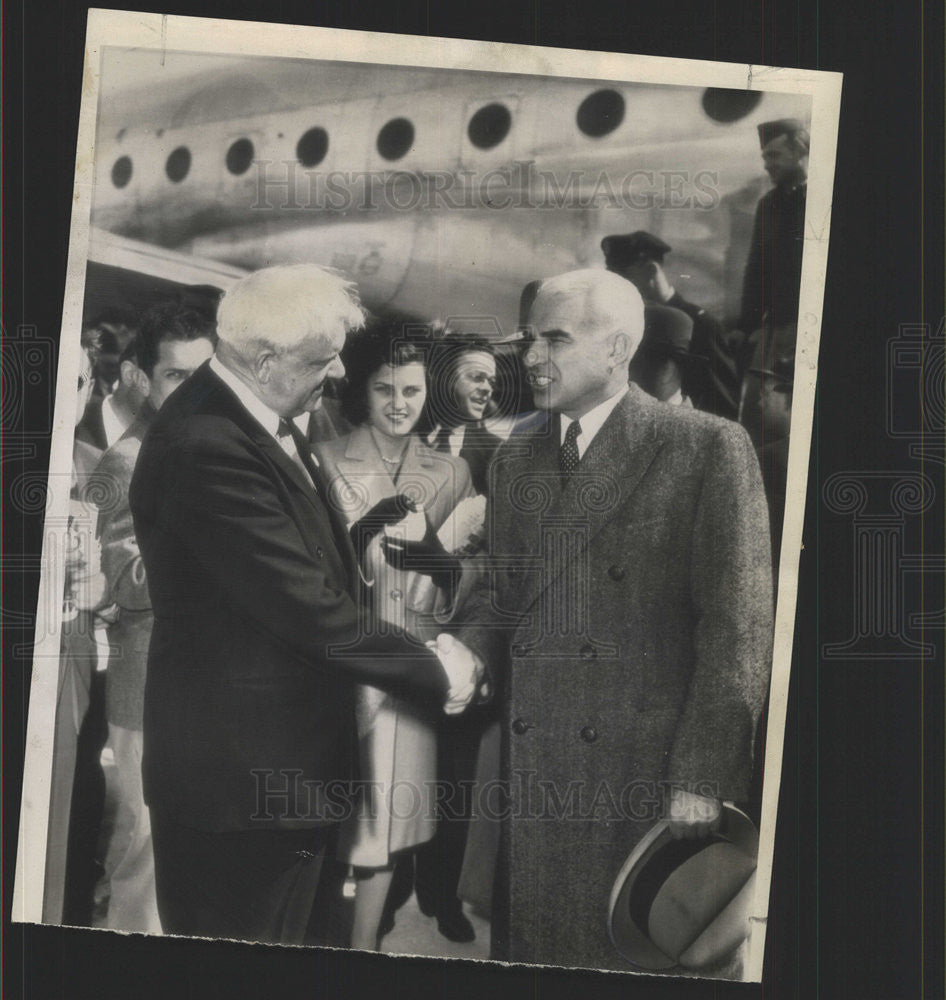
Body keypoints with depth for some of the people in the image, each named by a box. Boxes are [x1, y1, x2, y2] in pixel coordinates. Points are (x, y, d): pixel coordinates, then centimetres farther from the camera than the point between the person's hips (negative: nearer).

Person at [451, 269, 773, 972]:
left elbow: (739, 625, -9)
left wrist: (702, 778, -13)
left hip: (646, 774, -5)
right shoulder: (516, 459, 14)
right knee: (530, 943, 10)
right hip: (528, 771, 5)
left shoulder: (709, 448, -5)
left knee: (633, 954, 4)